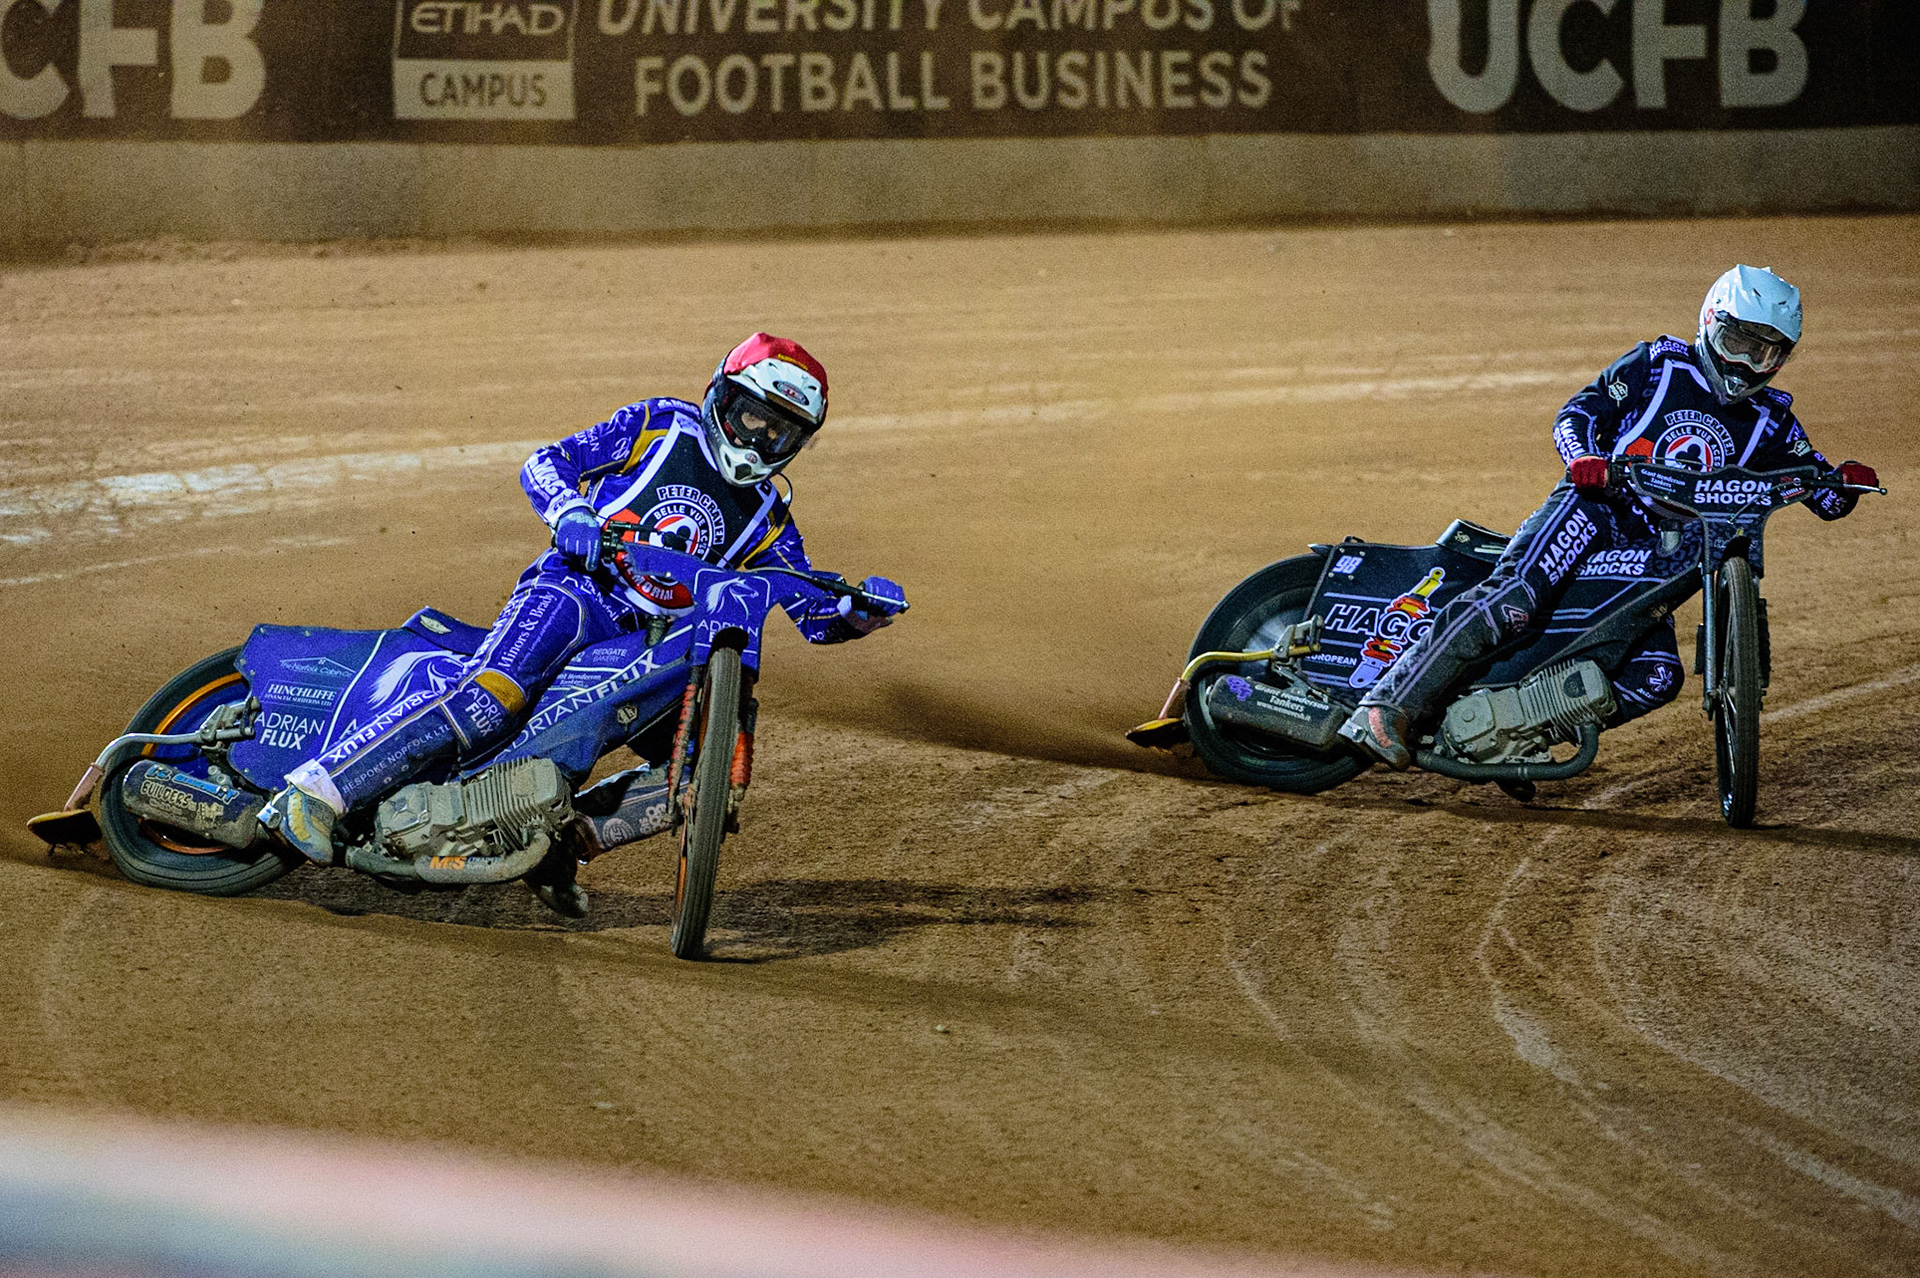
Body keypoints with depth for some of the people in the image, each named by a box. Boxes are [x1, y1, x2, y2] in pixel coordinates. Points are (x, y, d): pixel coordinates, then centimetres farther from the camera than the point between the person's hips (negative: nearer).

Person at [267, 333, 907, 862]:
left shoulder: (767, 517, 19)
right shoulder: (662, 426, 7)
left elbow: (815, 615, 17)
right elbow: (543, 463, 5)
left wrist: (862, 609, -5)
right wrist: (570, 514, -17)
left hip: (648, 646, 6)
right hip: (575, 589, -6)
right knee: (489, 700, -32)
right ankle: (317, 788, -36)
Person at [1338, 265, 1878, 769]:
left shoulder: (1769, 422, 15)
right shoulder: (1661, 363, 6)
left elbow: (1825, 497, 13)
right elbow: (1578, 412, 1)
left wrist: (1846, 482, -12)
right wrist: (1586, 460, -20)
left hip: (1655, 555, 5)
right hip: (1596, 509, -5)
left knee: (1656, 679, -19)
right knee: (1517, 599, -32)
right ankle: (1387, 706, -36)